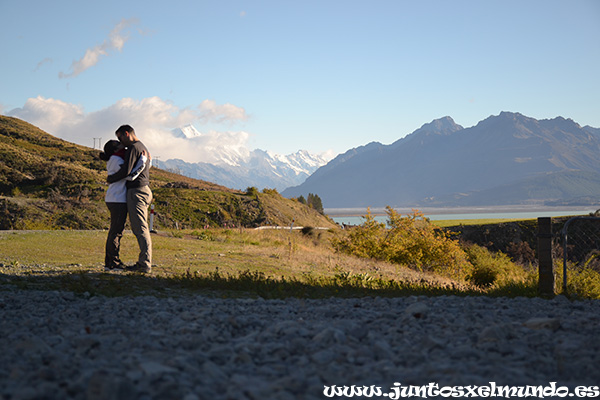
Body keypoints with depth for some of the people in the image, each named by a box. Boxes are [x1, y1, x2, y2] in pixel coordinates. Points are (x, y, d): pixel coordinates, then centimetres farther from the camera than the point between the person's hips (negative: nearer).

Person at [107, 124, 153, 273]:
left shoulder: (133, 148, -10)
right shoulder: (143, 148, 22)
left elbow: (126, 171, -17)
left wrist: (110, 178, 0)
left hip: (137, 191, -10)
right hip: (144, 190, 10)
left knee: (141, 229, -12)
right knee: (139, 229, 10)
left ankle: (145, 264, -14)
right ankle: (143, 263, 9)